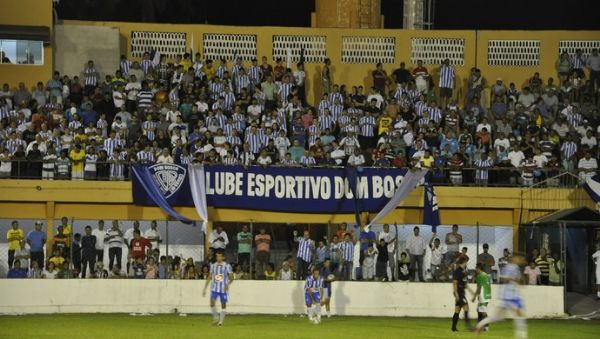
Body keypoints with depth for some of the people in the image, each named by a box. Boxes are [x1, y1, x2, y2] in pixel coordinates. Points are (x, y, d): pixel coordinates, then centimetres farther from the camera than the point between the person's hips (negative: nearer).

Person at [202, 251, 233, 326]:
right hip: (214, 288, 2)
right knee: (212, 302, -16)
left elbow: (231, 278, -2)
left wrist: (228, 284, -22)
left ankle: (221, 321, 12)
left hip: (223, 289, -2)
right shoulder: (213, 265, 7)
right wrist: (205, 289, 9)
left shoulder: (227, 266, -3)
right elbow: (209, 277, 12)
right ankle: (216, 317, 2)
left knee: (223, 304, 3)